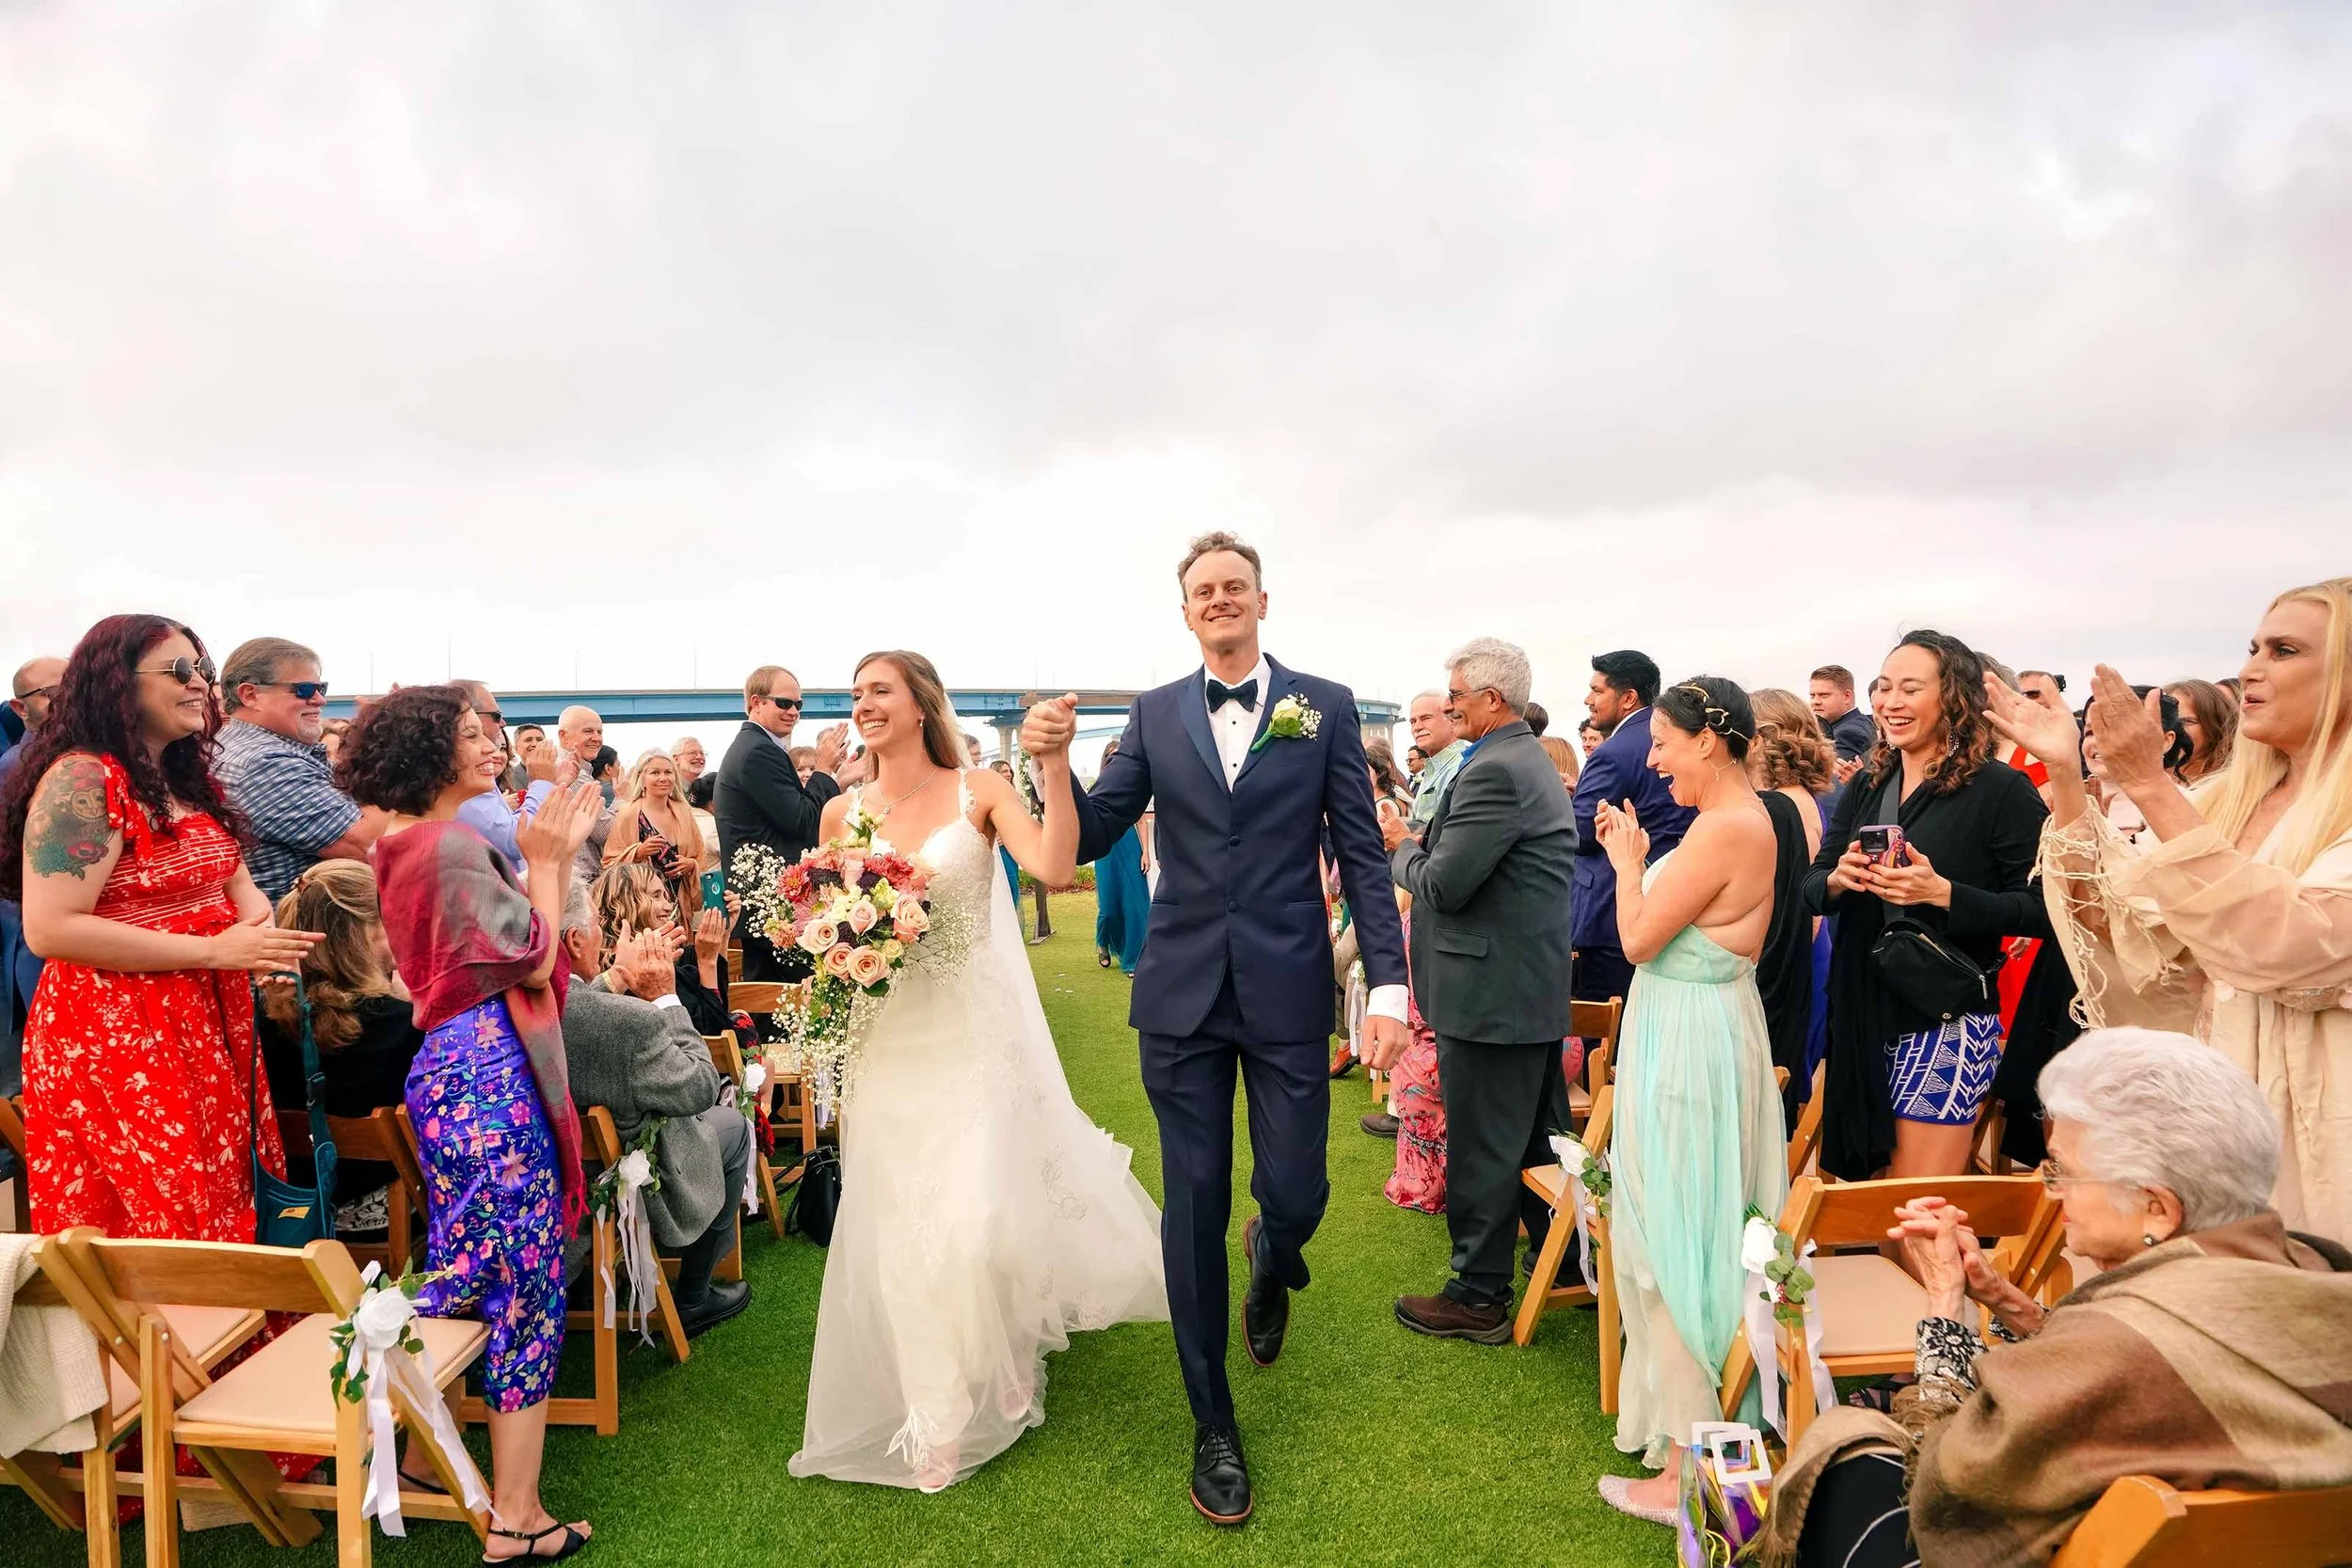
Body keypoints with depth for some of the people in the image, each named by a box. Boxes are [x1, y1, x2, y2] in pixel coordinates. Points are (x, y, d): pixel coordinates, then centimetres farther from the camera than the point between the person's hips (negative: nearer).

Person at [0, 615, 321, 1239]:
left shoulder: (189, 782, 12)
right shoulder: (82, 781, -15)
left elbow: (238, 884, 15)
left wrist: (262, 930, -9)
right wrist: (213, 950, -22)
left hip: (209, 1026, 8)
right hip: (115, 1039, -8)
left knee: (219, 1209, 14)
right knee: (155, 1229, 0)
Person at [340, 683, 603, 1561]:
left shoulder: (407, 845, 14)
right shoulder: (455, 845, -17)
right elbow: (534, 959, -16)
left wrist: (556, 857, 12)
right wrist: (548, 862, -7)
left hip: (446, 1069, 10)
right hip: (491, 1072, -10)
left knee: (457, 1275, 20)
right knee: (526, 1284, -2)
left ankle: (421, 1457, 34)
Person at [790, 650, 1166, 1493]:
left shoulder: (979, 791, -6)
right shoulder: (842, 812, 3)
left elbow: (1056, 867, -20)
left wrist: (1054, 769, -29)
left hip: (975, 1035, -3)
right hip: (887, 1040, 3)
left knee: (981, 1218, -4)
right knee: (903, 1230, 8)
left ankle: (998, 1374, 30)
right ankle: (936, 1418, 30)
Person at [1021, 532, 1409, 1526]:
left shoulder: (1325, 707, 2)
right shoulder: (1155, 715, 6)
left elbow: (1362, 853, 0)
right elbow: (1089, 838, 4)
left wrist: (1388, 984, -7)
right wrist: (1051, 762, -15)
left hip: (1289, 995, -1)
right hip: (1182, 996, 1)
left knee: (1295, 1195, 3)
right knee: (1194, 1209, 7)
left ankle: (1271, 1259, 44)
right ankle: (1213, 1425, 25)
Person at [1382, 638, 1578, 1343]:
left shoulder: (1492, 770, -20)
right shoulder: (1535, 761, 14)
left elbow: (1443, 885, -23)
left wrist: (1402, 847, -5)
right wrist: (1421, 845, 8)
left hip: (1491, 989, -10)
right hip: (1538, 982, 10)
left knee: (1481, 1150, 2)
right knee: (1540, 1136, 21)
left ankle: (1478, 1296, 14)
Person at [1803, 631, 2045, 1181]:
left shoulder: (2001, 789, -8)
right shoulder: (1866, 785, 10)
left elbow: (2038, 907, -13)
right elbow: (1810, 889, 10)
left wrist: (1943, 893, -25)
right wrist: (1838, 879, -11)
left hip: (1946, 1017, -6)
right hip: (1861, 1012, 6)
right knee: (1862, 1192, 16)